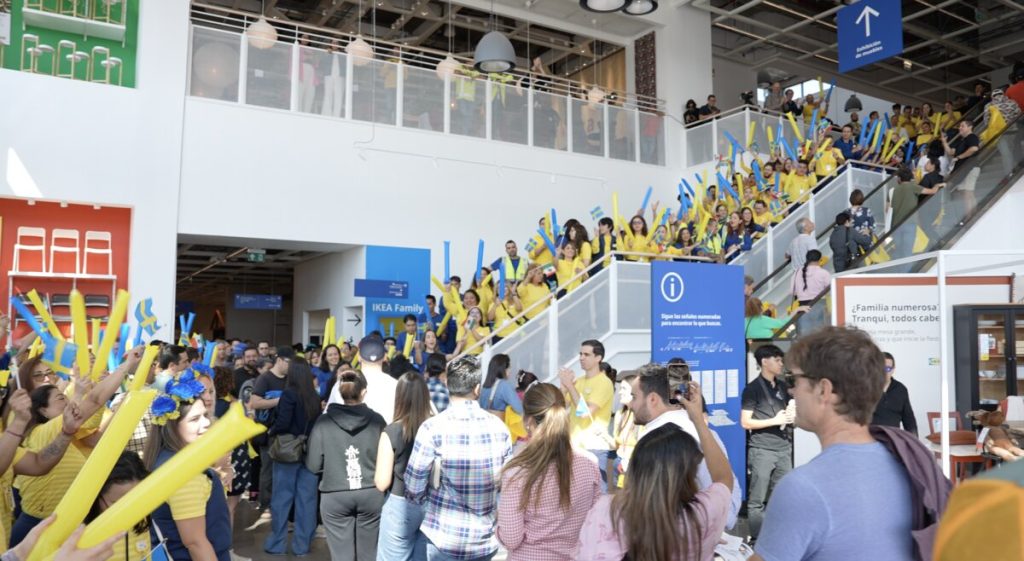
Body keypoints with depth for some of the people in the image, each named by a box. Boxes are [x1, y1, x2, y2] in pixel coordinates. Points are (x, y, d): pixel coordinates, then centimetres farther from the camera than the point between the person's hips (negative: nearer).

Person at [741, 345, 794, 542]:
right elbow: (745, 422, -9)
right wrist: (775, 420, -15)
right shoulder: (753, 388, -6)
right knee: (757, 499, -1)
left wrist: (792, 416, 3)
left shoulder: (783, 386, 12)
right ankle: (757, 540, 7)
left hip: (784, 448, 6)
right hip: (762, 450, -6)